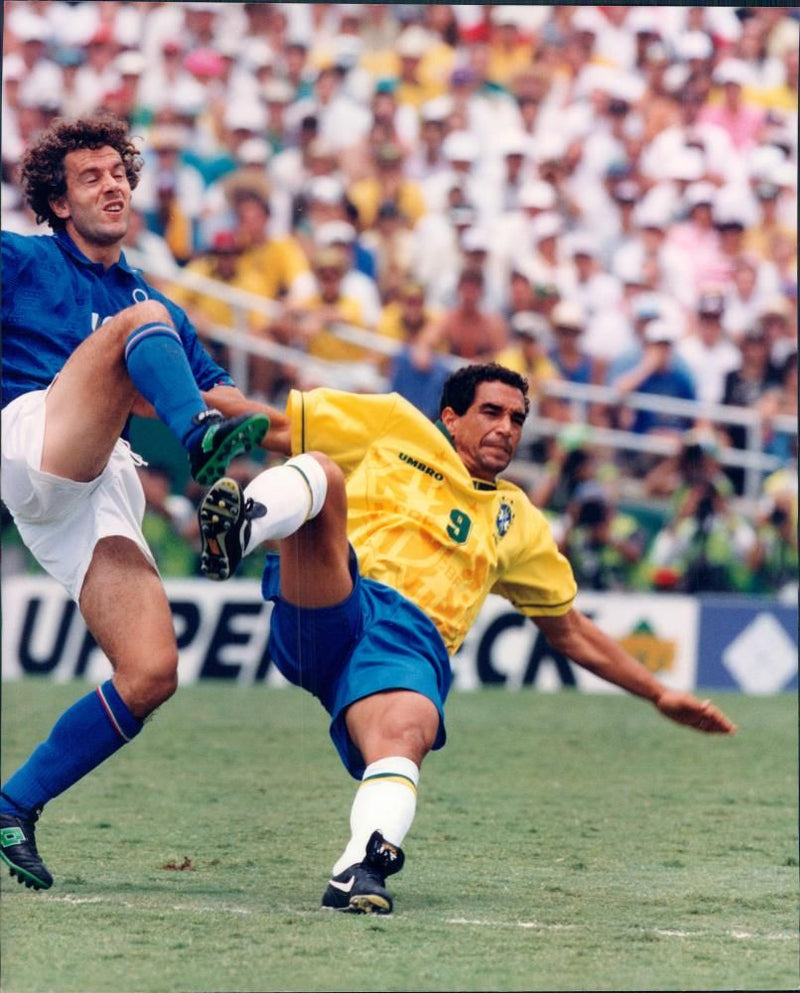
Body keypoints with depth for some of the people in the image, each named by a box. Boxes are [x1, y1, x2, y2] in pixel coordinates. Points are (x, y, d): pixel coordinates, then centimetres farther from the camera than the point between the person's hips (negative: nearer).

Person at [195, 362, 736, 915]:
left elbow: (570, 630, 39)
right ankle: (240, 526, -63)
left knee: (405, 732, -37)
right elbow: (272, 426, 23)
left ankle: (365, 866, -58)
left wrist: (659, 695, 35)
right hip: (327, 611, -2)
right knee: (322, 475, -30)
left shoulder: (518, 522, 33)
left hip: (412, 642, 2)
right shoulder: (393, 427, 24)